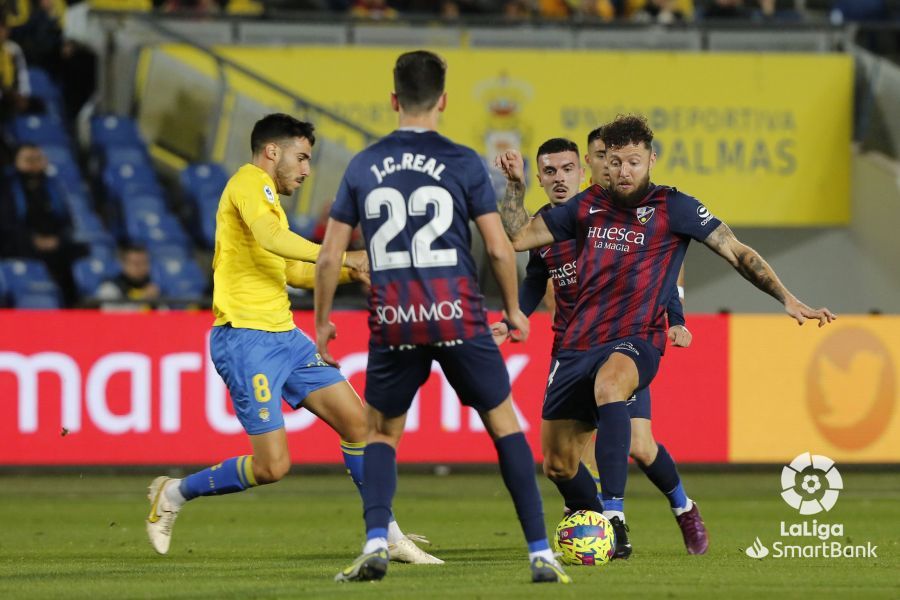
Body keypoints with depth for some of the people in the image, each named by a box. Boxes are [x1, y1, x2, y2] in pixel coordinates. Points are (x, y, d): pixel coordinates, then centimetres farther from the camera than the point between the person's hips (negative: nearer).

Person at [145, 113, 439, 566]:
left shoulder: (267, 197, 21)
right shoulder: (249, 182, -8)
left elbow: (291, 270, 32)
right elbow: (271, 238, -28)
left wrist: (350, 271, 19)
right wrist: (338, 256, -28)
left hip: (285, 337, 10)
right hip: (244, 338, -10)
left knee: (357, 422, 3)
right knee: (273, 466, -11)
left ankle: (391, 538, 10)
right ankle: (174, 494, 9)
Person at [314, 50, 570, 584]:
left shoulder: (363, 166, 6)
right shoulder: (463, 162, -1)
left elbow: (330, 255, 7)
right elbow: (499, 247, -2)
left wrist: (323, 321, 20)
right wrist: (514, 308, 13)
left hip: (392, 319, 2)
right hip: (458, 315, -2)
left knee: (382, 432, 18)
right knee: (504, 423, 9)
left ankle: (376, 543, -3)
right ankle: (541, 553, 3)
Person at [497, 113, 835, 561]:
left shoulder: (672, 207, 0)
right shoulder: (587, 206, 12)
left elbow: (737, 252, 2)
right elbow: (518, 237, 18)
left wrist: (787, 299, -5)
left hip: (635, 342, -5)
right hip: (579, 342, 5)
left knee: (608, 382, -41)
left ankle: (614, 517, -44)